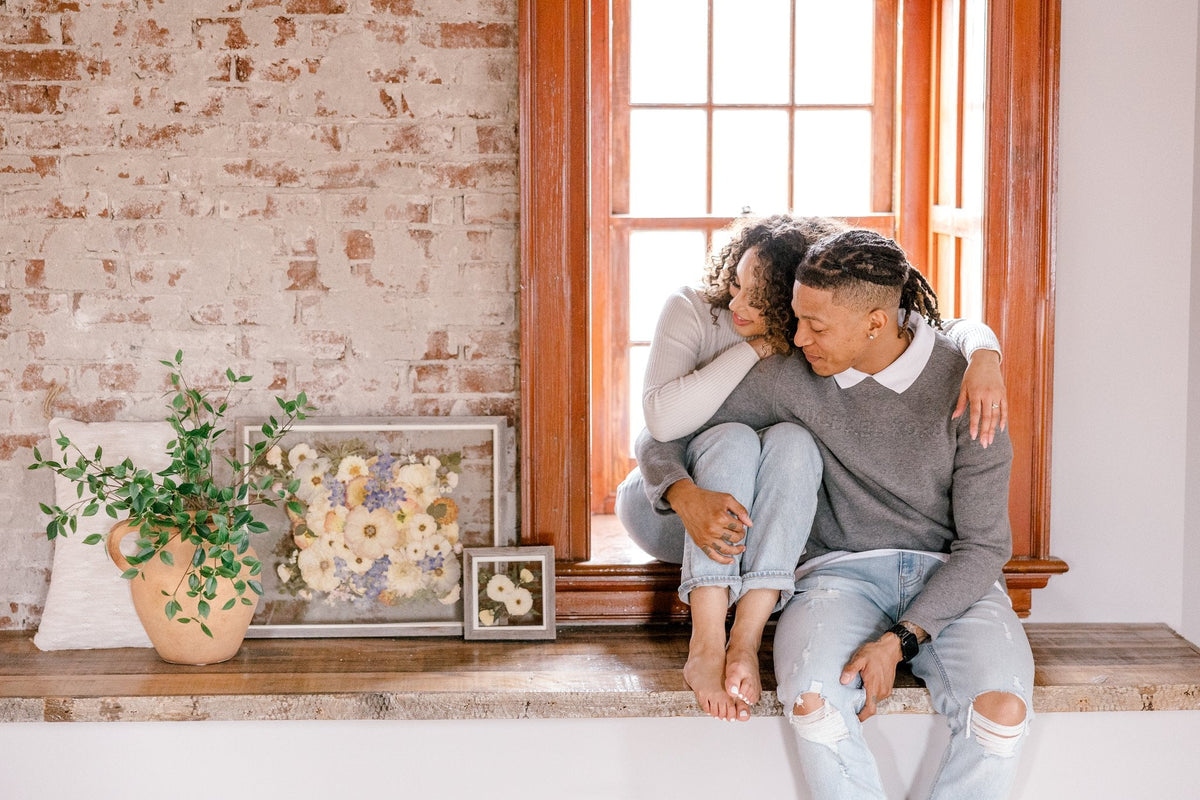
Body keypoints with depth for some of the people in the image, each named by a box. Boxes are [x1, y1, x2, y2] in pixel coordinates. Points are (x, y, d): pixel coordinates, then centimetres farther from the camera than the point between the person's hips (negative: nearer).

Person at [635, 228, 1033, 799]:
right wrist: (686, 496, -18)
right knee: (813, 700, -34)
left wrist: (897, 642, -19)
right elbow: (660, 438, 7)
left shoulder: (960, 386, -7)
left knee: (1003, 709, -32)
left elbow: (984, 546, -6)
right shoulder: (792, 377, -2)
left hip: (951, 578, 0)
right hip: (844, 569, 1)